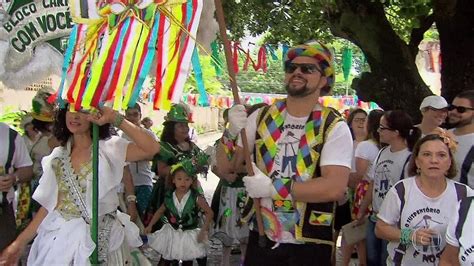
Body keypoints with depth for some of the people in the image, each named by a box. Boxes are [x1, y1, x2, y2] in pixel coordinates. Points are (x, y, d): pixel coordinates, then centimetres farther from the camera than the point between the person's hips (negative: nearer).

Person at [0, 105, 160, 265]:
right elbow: (50, 204, 7)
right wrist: (20, 242, 3)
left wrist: (115, 119, -22)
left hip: (103, 241, -3)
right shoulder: (57, 156, 6)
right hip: (61, 239, 4)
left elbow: (152, 148, -23)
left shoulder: (110, 148, -7)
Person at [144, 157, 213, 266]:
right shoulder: (169, 196, -7)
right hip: (171, 233, 3)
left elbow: (209, 213, -12)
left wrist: (203, 230, -19)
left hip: (189, 235, -2)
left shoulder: (196, 198, -17)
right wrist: (150, 225, 3)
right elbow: (160, 211, 8)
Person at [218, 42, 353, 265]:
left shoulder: (334, 128, -9)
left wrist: (273, 188, -21)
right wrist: (232, 134, -14)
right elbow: (226, 168, 4)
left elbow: (335, 187, -21)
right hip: (261, 238, 3)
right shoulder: (262, 117, 2)